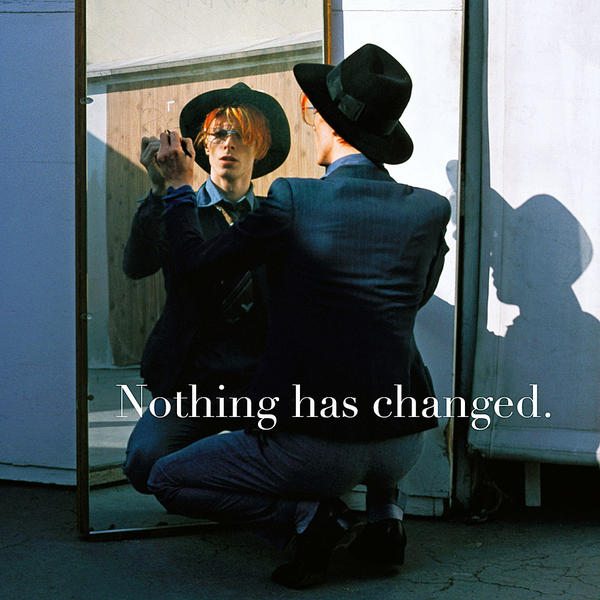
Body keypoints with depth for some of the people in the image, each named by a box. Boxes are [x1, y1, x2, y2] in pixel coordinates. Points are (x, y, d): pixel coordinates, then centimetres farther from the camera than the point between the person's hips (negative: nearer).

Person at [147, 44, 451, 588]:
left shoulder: (293, 201, -12)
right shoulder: (431, 210, -2)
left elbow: (197, 263, 1)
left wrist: (179, 187, 18)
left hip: (315, 448, -5)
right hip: (403, 448, 5)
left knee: (166, 480, 15)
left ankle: (307, 515, -3)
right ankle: (386, 510, 20)